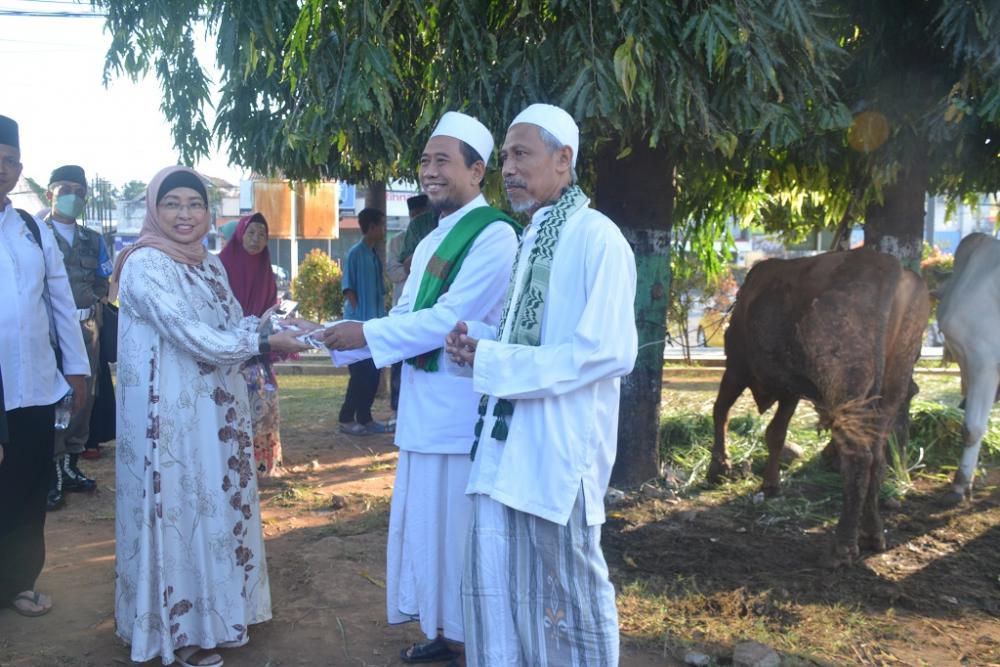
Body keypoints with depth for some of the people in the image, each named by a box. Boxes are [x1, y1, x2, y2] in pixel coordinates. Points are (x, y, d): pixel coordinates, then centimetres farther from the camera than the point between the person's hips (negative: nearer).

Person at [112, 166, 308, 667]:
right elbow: (195, 338, -24)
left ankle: (212, 610, 32)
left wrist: (280, 325, -7)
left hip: (215, 409, 8)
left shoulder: (209, 263, 9)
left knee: (216, 503, 15)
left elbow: (232, 324, 10)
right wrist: (267, 344, -20)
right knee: (178, 506, 3)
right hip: (170, 412, -8)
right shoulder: (146, 264, -16)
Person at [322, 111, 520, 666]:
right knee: (424, 523, 17)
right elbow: (404, 318, 14)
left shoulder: (495, 234, -12)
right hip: (423, 411, 9)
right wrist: (331, 336, 2)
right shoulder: (432, 241, 17)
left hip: (462, 413, -9)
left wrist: (366, 335, -16)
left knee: (458, 530, 2)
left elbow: (449, 318, -20)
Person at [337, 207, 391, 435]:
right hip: (359, 323, -8)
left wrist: (382, 316, 11)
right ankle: (346, 419, 5)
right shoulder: (355, 253, -8)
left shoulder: (374, 254, 15)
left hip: (374, 323, 8)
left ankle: (365, 418, 17)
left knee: (374, 373, 9)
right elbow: (348, 287, -11)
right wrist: (358, 315, -15)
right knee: (361, 372, -6)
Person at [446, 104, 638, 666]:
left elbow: (610, 351, -21)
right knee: (495, 590, 14)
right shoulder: (530, 239, 15)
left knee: (572, 600, 9)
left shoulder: (597, 238, -12)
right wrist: (481, 339, 2)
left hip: (560, 452, -8)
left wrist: (493, 362, -18)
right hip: (505, 448, 8)